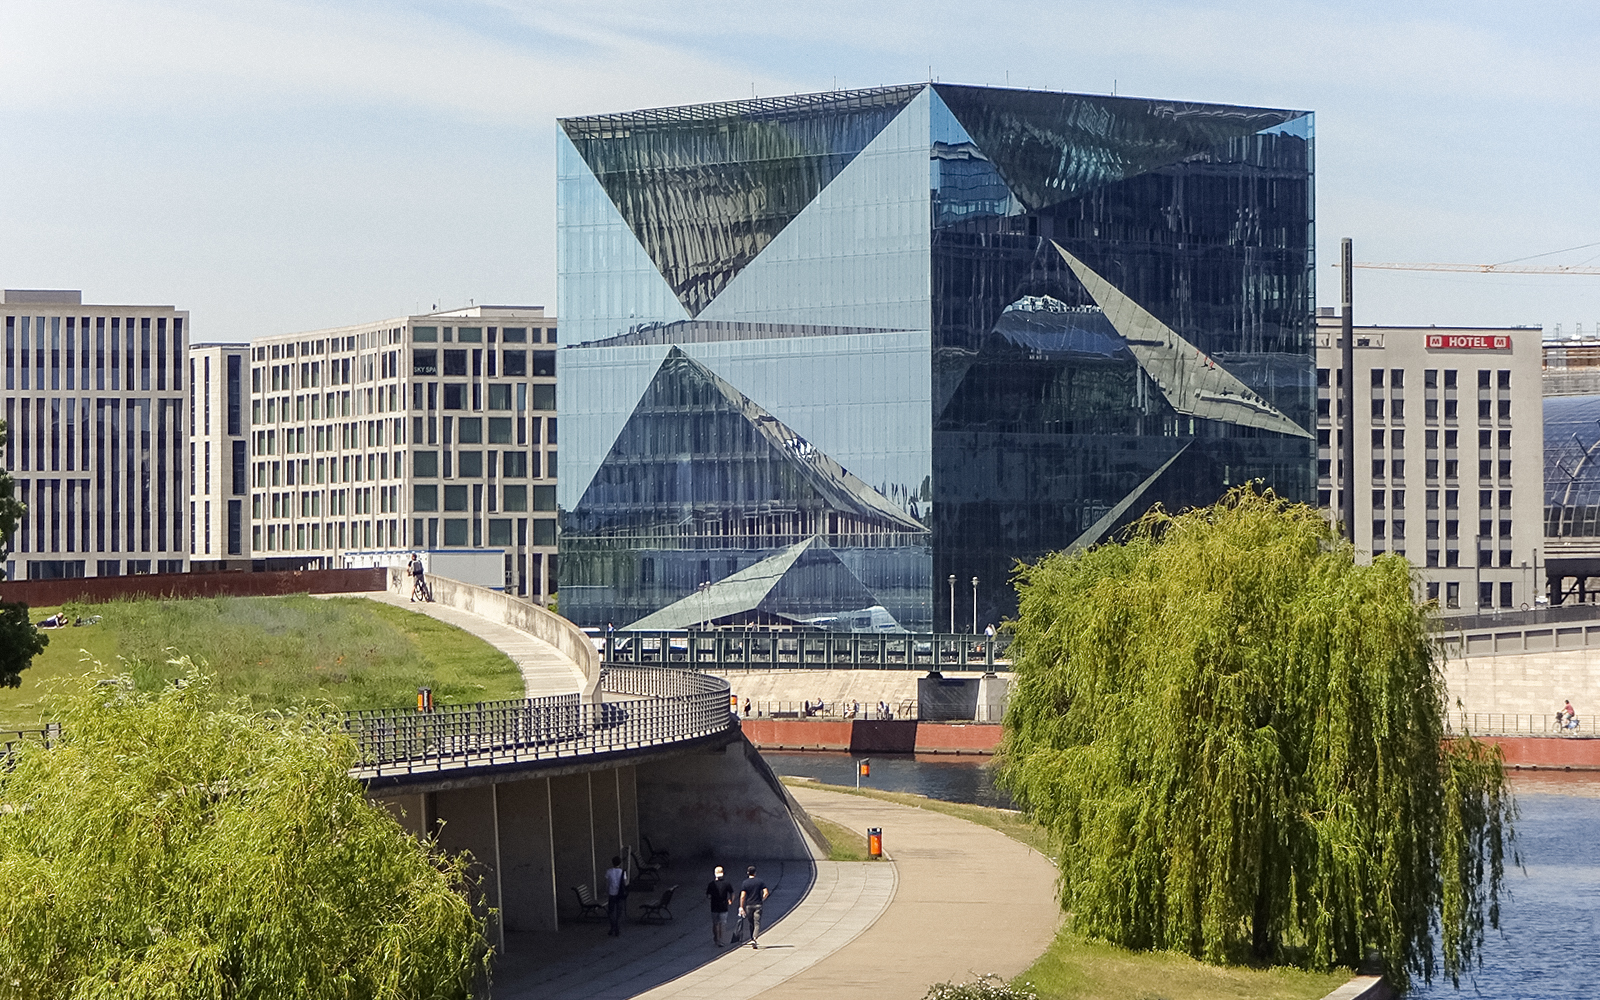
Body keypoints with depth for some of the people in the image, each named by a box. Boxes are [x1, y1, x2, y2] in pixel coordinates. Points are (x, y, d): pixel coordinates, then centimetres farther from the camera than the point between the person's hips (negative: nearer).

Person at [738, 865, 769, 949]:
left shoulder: (745, 883, -3)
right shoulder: (760, 881, 0)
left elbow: (742, 896, -7)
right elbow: (766, 892, -5)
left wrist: (741, 907, -3)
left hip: (748, 905, 1)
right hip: (758, 905, -1)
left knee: (751, 923, 15)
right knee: (757, 923, -6)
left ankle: (752, 939, 20)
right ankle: (754, 938, -25)